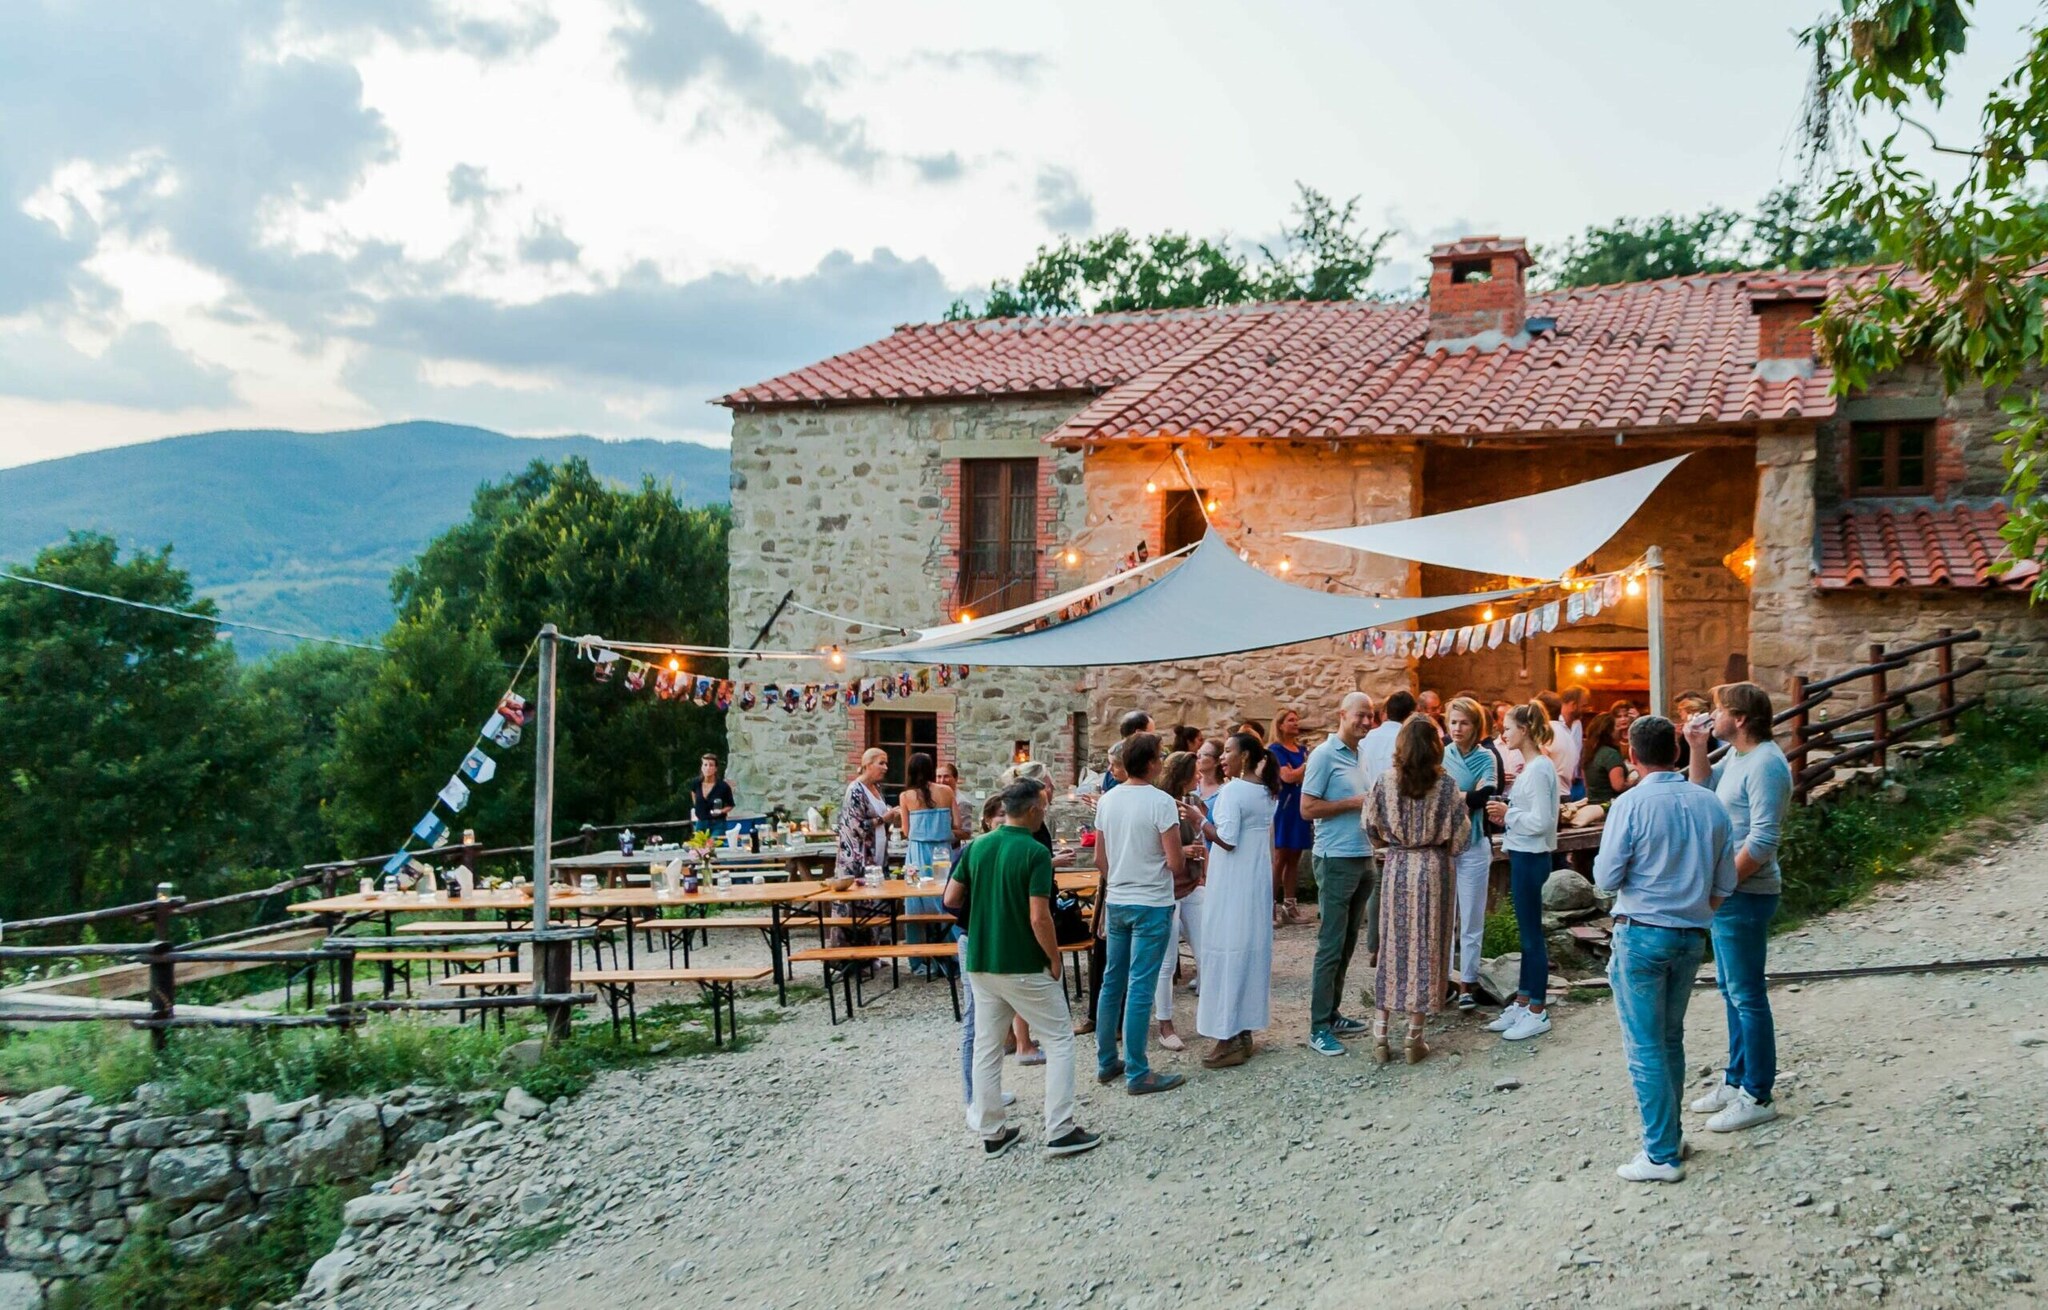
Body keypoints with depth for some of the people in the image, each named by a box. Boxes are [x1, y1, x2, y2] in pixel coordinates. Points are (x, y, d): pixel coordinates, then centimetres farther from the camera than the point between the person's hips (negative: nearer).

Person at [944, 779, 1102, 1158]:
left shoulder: (977, 847, 3)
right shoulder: (1035, 853, -16)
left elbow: (951, 900, 7)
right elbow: (1039, 918, -21)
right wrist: (1055, 959, -8)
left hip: (980, 963, 6)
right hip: (1025, 967, -6)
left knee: (987, 1046, 12)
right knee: (1059, 1040, 6)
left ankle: (991, 1132, 17)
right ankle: (1060, 1131, 2)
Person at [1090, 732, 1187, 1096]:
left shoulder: (1107, 801, 4)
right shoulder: (1161, 803, -15)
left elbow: (1099, 858, 11)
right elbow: (1176, 863, -15)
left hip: (1116, 902, 6)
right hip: (1151, 905, -6)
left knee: (1112, 982, 14)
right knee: (1140, 988, -4)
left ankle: (1106, 1062, 22)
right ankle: (1137, 1073, 0)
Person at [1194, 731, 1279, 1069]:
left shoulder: (1232, 790, -17)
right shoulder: (1266, 791, 9)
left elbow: (1227, 838, -22)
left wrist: (1199, 820, -12)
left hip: (1233, 885, -9)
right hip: (1258, 881, 9)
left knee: (1228, 952, -4)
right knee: (1252, 950, 12)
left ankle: (1230, 1038, -2)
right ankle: (1244, 1031, 19)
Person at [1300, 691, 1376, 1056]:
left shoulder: (1363, 755, 14)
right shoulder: (1325, 755, -9)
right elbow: (1308, 808, -14)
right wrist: (1354, 803, -15)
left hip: (1363, 858, 8)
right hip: (1336, 859, -8)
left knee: (1347, 944, 13)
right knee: (1331, 946, -6)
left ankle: (1333, 1015, 22)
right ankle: (1319, 1029, -1)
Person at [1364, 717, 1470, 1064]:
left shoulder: (1386, 781, -6)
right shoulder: (1445, 785, -9)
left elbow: (1372, 826, 2)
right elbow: (1459, 834, -4)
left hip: (1395, 867, 1)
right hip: (1433, 869, -1)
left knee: (1392, 944, 11)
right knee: (1426, 946, 6)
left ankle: (1381, 1034, 12)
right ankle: (1414, 1038, 9)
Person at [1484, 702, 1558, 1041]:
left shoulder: (1539, 770, -18)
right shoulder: (1529, 767, 12)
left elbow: (1540, 822, -22)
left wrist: (1508, 814, -11)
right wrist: (1505, 812, 3)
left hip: (1531, 858, -10)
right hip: (1523, 855, 10)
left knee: (1531, 935, -1)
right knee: (1526, 933, 16)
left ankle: (1538, 1012, 8)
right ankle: (1522, 1003, 25)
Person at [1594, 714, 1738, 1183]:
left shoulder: (1632, 804, -14)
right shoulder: (1709, 804, 2)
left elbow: (1607, 878, -12)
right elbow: (1725, 885, 7)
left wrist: (1604, 858, 7)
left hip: (1642, 934, -6)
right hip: (1692, 935, 6)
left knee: (1645, 1046, 1)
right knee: (1671, 1039, 19)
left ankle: (1662, 1155, 3)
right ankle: (1669, 1135, 28)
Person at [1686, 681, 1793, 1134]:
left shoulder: (1765, 764, -20)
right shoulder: (1737, 756, 10)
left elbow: (1763, 839, -25)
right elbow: (1703, 789, 24)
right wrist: (1698, 748, 9)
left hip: (1744, 894, -10)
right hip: (1724, 891, 10)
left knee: (1746, 995, -3)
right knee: (1732, 990, 18)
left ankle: (1757, 1097, 5)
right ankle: (1737, 1080, 30)